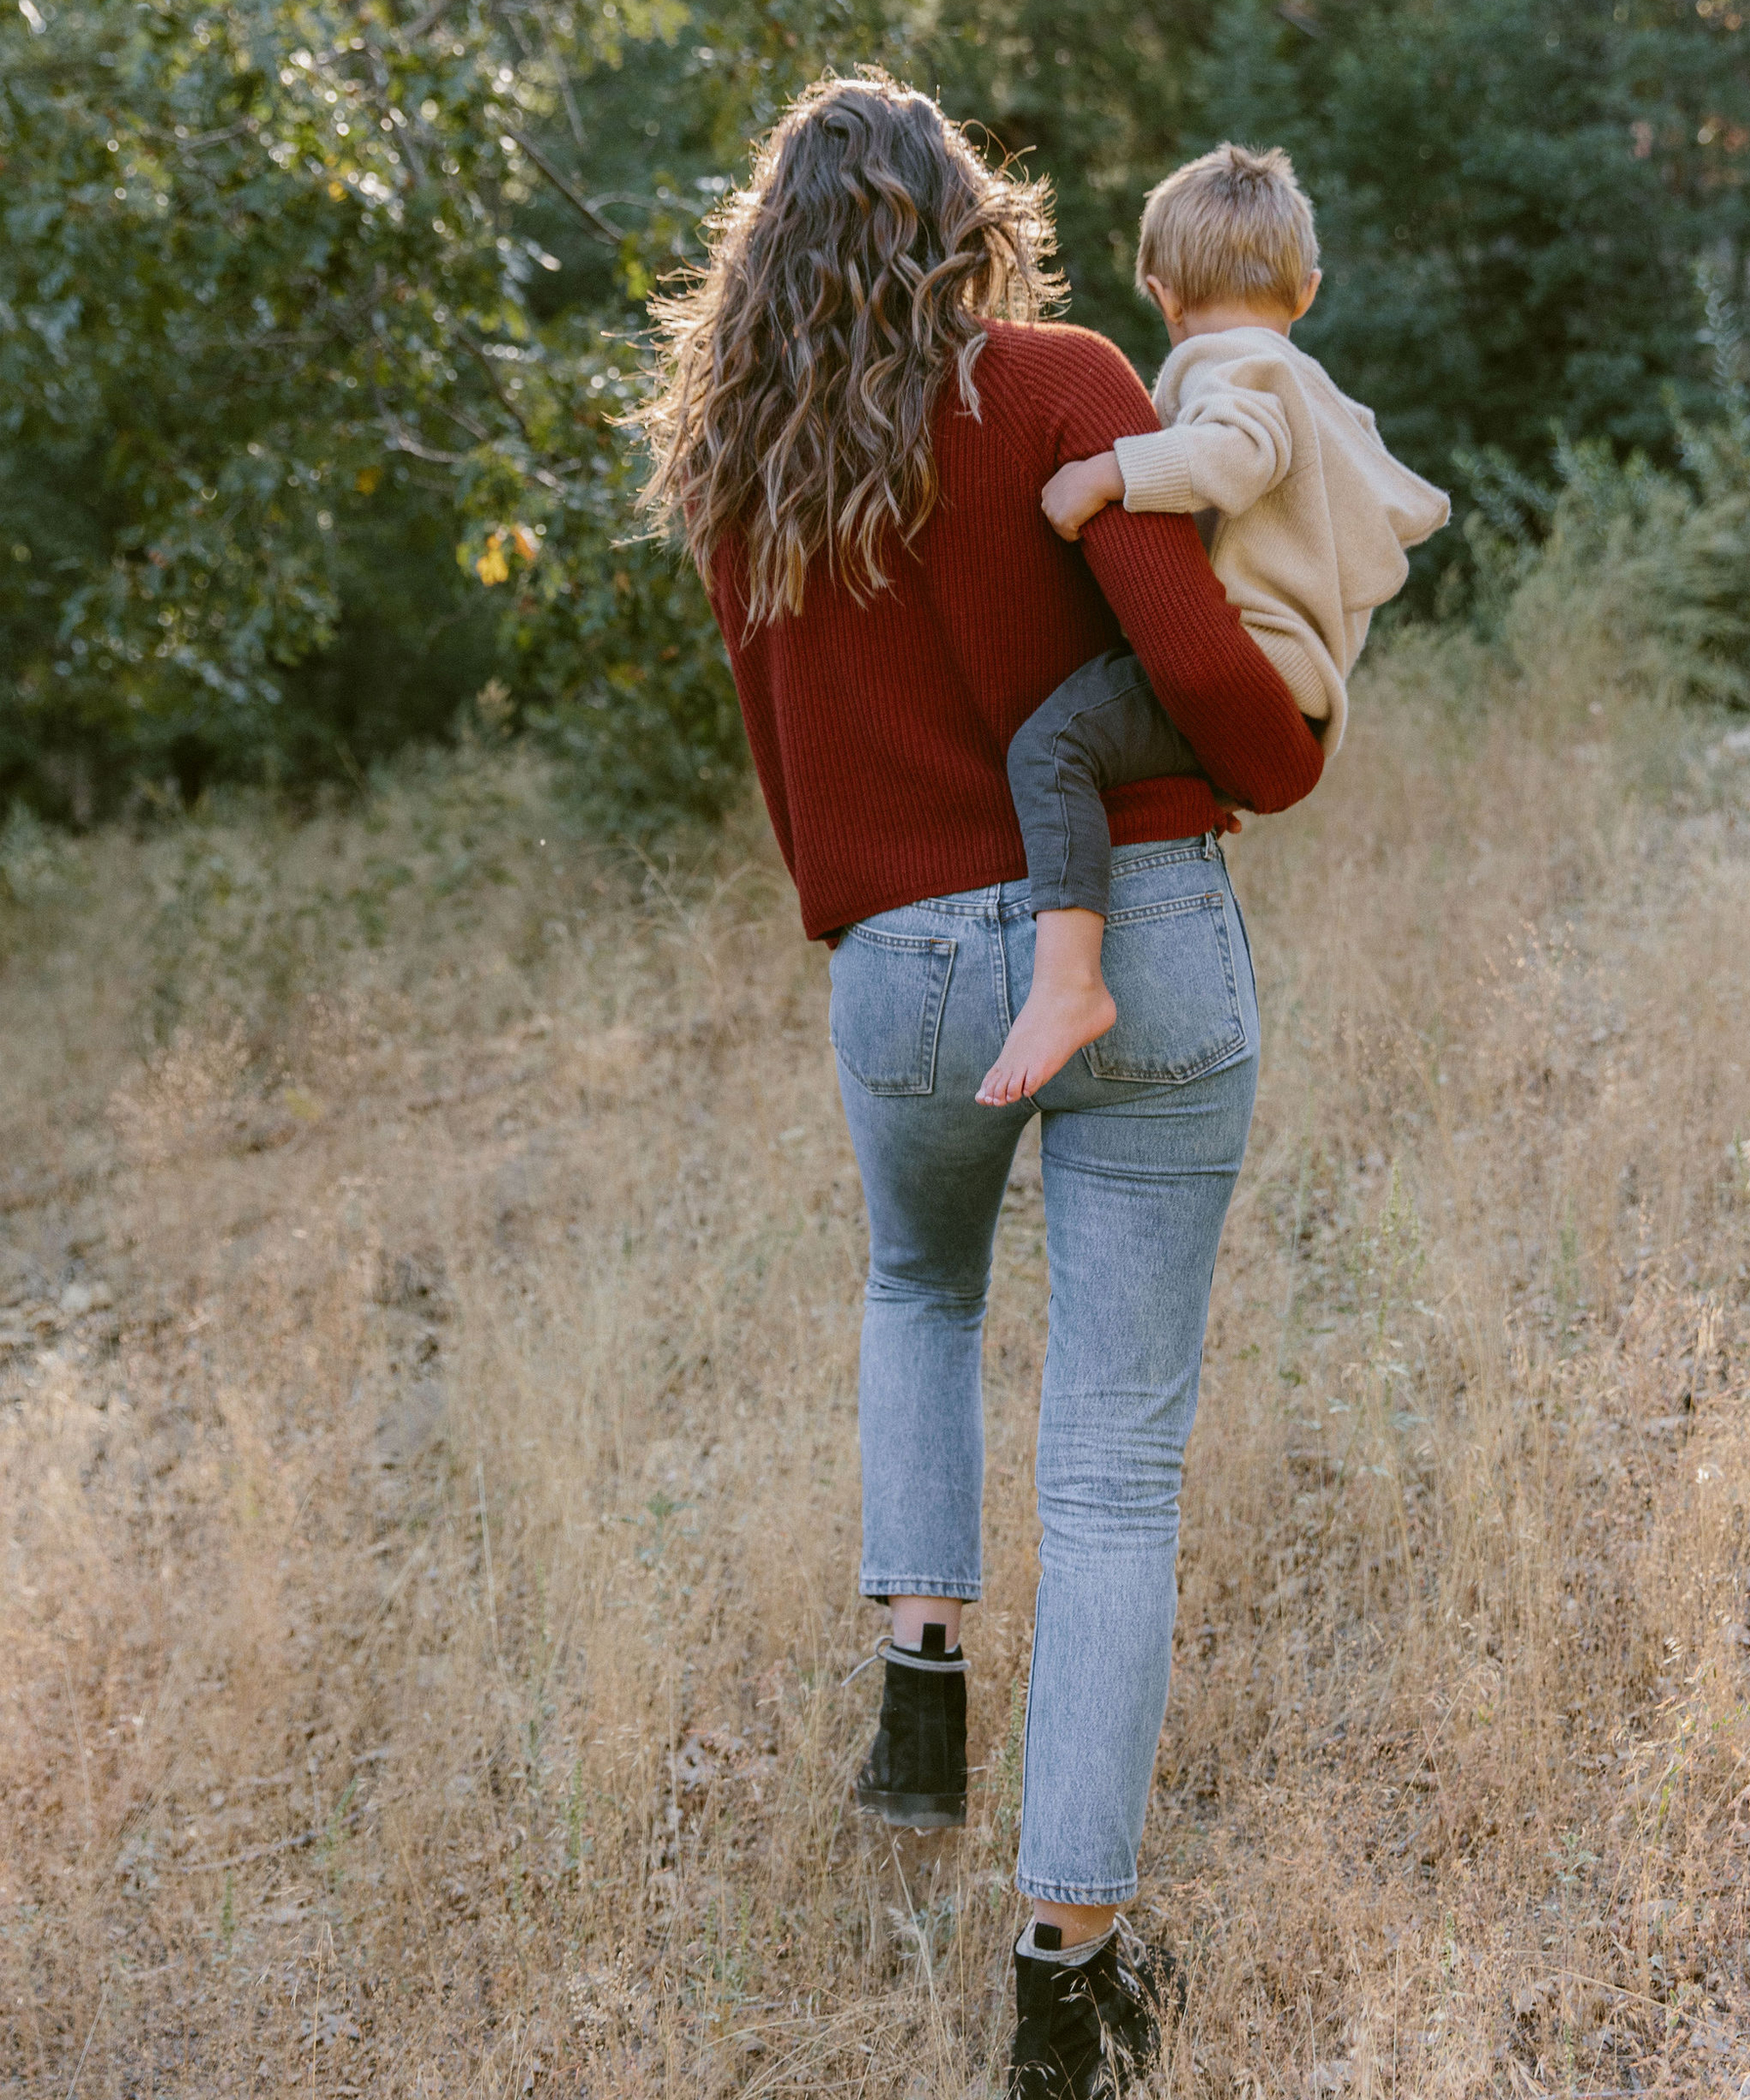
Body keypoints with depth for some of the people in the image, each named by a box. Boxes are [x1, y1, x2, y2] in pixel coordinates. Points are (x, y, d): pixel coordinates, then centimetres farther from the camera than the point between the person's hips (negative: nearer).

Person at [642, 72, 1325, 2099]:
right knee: (1115, 1461, 3)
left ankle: (923, 1682, 22)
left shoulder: (733, 484, 7)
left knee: (919, 1287, 35)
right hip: (1144, 944, -3)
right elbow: (1196, 659, -17)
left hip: (904, 977, 3)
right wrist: (1289, 765, 5)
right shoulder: (1060, 385, -5)